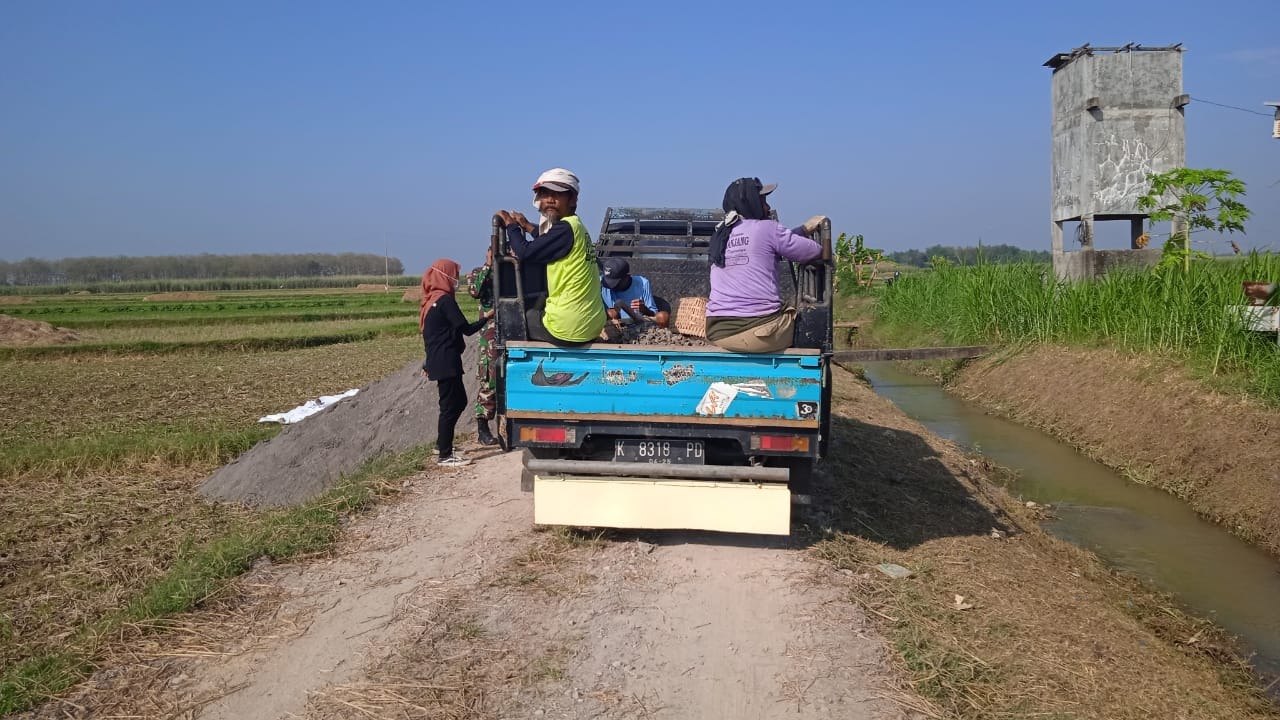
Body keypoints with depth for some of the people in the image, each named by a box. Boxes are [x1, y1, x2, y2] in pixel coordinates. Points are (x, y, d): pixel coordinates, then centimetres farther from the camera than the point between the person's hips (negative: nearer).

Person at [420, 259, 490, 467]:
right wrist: (486, 317, -4)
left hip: (437, 361, 10)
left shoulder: (431, 300, 14)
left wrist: (428, 363, 25)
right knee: (450, 406, -4)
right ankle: (446, 455, 1)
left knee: (459, 401, 19)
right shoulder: (445, 300, -15)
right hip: (447, 362, -10)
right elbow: (466, 329, -17)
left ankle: (442, 443, 27)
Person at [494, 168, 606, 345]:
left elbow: (525, 253, -14)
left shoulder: (565, 228, -15)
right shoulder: (575, 226, 12)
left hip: (568, 327, -9)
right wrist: (528, 226, 29)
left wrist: (511, 225, 1)